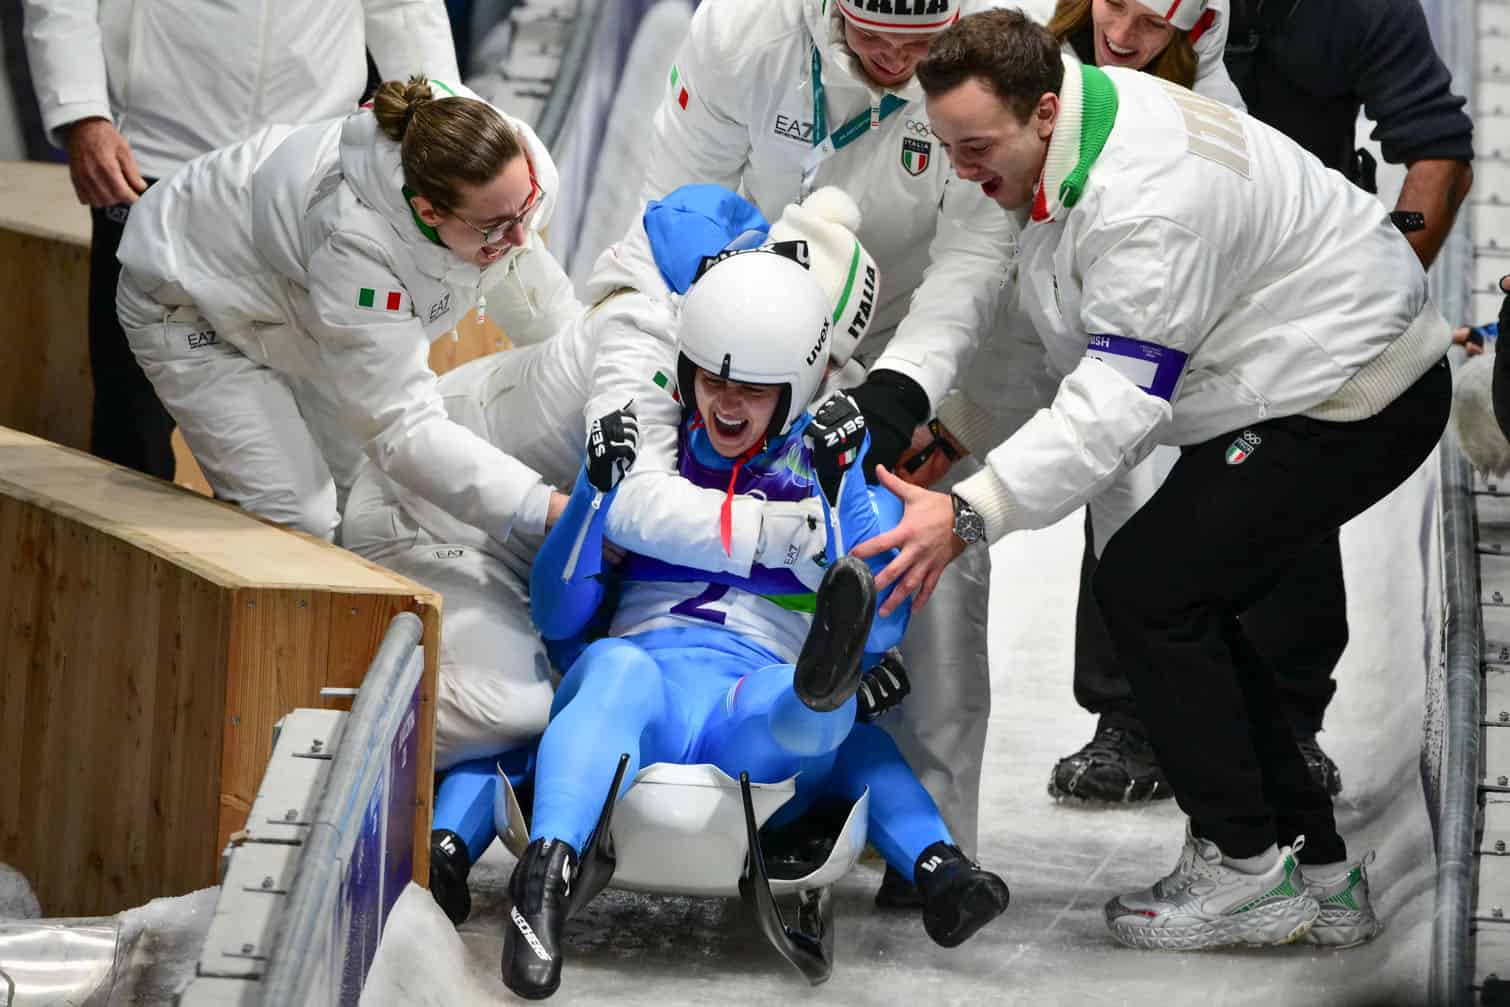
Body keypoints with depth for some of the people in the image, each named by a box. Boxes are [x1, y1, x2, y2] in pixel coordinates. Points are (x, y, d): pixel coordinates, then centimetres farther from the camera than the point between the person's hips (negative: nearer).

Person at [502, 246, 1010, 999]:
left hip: (765, 713, 0)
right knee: (620, 670, -38)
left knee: (834, 724, -37)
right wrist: (596, 491, -2)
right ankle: (546, 878, -58)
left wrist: (844, 493, -6)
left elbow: (882, 632, 4)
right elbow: (557, 618, 12)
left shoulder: (835, 466, 15)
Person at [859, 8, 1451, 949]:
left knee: (1150, 587, -12)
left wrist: (972, 514, -36)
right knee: (1185, 602, 9)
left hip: (1354, 398, -10)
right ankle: (1318, 873, 15)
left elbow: (1121, 402, -32)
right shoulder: (1066, 130, 0)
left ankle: (1245, 871, -5)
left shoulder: (1148, 200, -31)